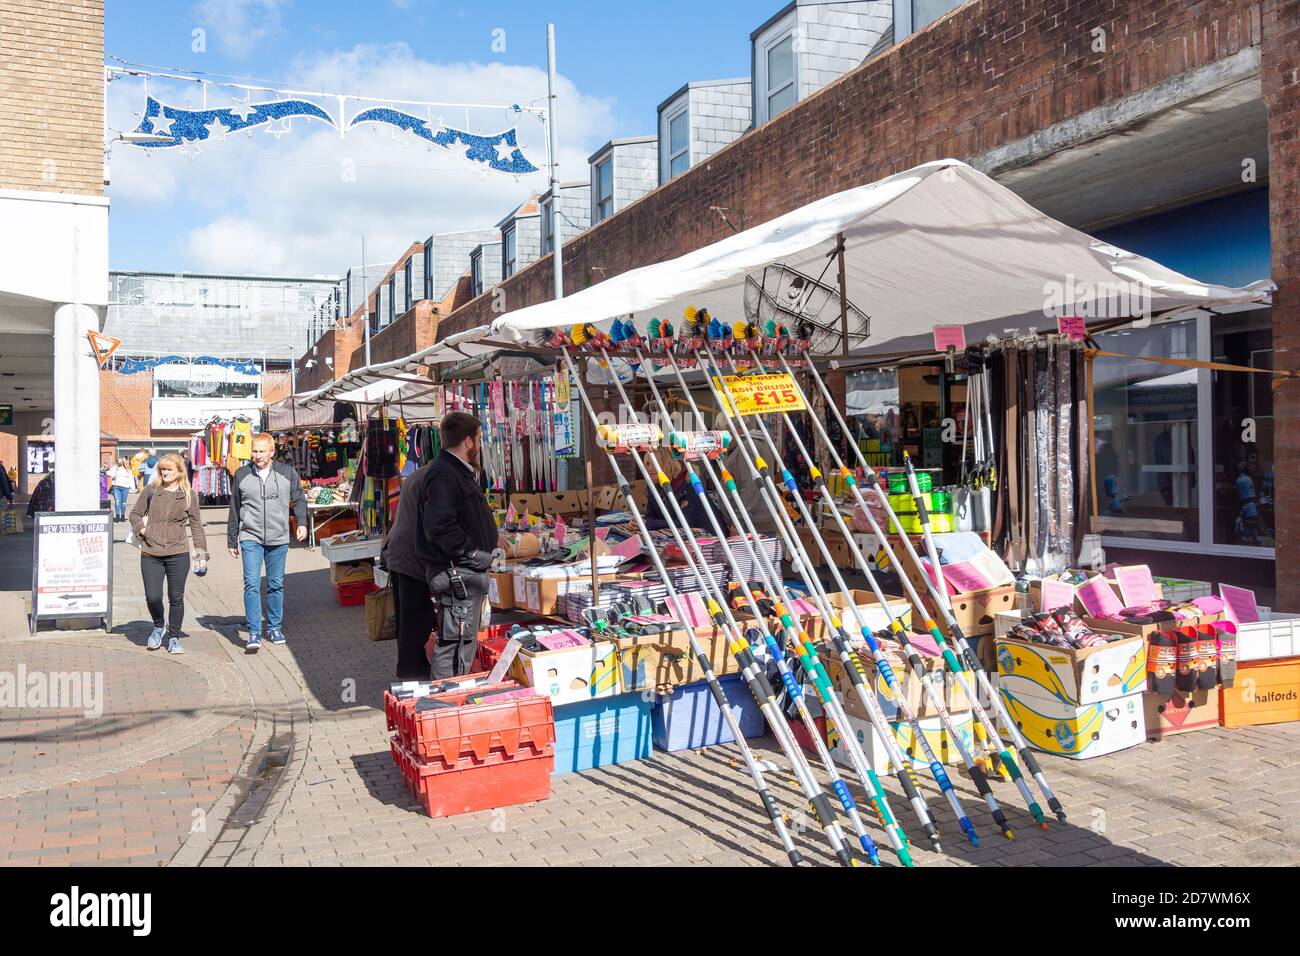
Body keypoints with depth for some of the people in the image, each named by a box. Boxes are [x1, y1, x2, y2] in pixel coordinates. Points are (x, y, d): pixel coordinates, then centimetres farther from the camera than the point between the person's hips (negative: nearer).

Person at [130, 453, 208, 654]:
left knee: (176, 598, 4)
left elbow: (196, 524, 6)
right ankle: (159, 626, 27)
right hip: (150, 554, 1)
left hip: (178, 554, 0)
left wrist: (202, 554, 2)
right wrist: (141, 529, -3)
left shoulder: (189, 495, 4)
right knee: (152, 597, -3)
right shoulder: (151, 490, 5)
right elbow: (135, 513, 16)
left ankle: (174, 638, 20)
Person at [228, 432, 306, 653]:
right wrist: (232, 541, 12)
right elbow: (234, 510, 10)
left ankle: (274, 627, 24)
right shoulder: (241, 475, 3)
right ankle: (254, 633, -8)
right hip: (250, 538, -1)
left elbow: (298, 499, 12)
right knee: (252, 584, -10)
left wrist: (302, 523, -4)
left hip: (278, 539, 1)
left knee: (276, 585, 10)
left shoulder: (287, 472, 2)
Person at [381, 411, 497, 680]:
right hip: (458, 574, -11)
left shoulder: (459, 473, 17)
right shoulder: (444, 475, -16)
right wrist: (470, 550, -19)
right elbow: (438, 525, -27)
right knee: (455, 641, -7)